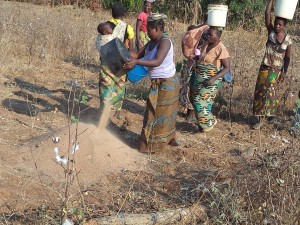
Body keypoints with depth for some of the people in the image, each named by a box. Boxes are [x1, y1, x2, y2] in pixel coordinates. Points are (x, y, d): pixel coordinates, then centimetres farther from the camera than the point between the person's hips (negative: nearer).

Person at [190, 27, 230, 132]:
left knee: (201, 102, -7)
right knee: (196, 100, 11)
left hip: (210, 80, -7)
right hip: (199, 78, 7)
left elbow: (227, 67, -17)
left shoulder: (221, 49, -18)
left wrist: (214, 79, -26)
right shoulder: (206, 44, 4)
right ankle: (202, 122, 29)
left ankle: (209, 122, 17)